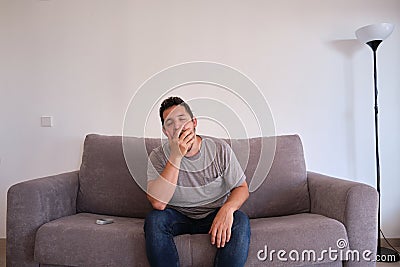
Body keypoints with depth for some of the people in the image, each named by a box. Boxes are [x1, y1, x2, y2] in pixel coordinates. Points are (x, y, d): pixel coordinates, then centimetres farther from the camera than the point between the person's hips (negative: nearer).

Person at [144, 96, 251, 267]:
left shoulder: (220, 149, -8)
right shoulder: (158, 156, -10)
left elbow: (242, 188, -2)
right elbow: (158, 203, -24)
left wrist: (227, 209, -26)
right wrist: (176, 157, -30)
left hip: (214, 215, 1)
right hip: (178, 217, 0)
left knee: (241, 221, -28)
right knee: (154, 219, -29)